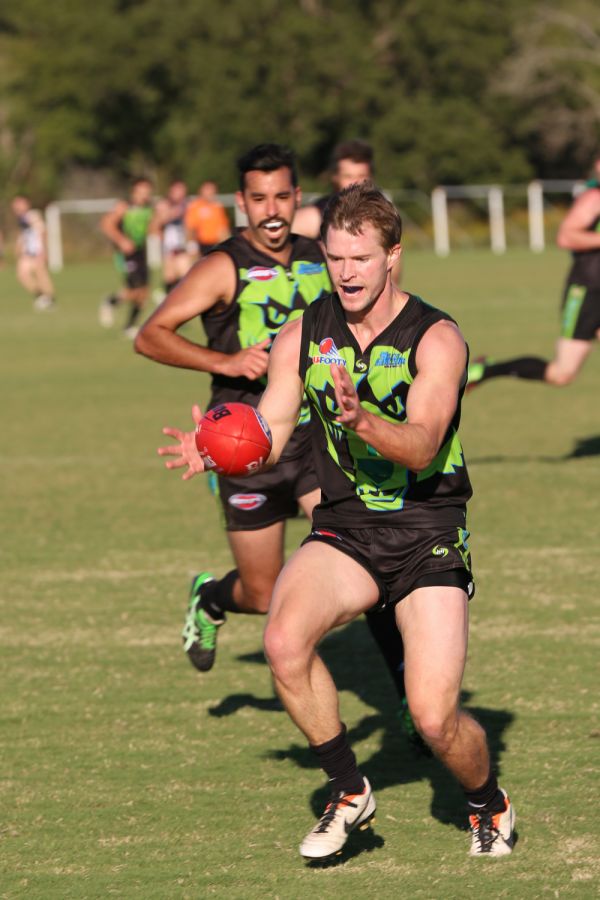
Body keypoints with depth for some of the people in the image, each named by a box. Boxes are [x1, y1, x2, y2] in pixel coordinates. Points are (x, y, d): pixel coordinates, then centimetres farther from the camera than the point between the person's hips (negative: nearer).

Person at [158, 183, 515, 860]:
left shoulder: (436, 339, -8)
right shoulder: (302, 338, 4)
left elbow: (420, 447, -21)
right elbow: (265, 438, 2)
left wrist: (365, 423, -41)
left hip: (428, 531, -3)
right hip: (345, 528, 3)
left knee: (434, 718, -14)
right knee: (284, 640, -29)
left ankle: (488, 804, 22)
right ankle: (348, 792, -6)